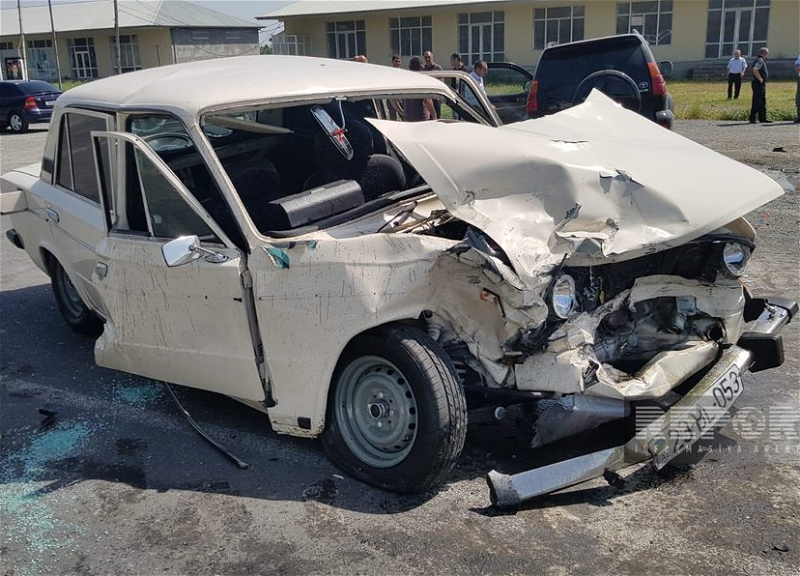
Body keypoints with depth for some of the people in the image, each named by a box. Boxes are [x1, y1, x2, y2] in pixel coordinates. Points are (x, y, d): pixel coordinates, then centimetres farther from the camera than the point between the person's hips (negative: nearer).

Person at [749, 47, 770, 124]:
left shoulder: (761, 60, 18)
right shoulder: (760, 60, -15)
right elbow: (755, 69, -32)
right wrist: (760, 79, -24)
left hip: (762, 84, 11)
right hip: (758, 84, -11)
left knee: (762, 102, 13)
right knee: (756, 102, -9)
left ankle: (762, 118, 18)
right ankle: (752, 119, -7)